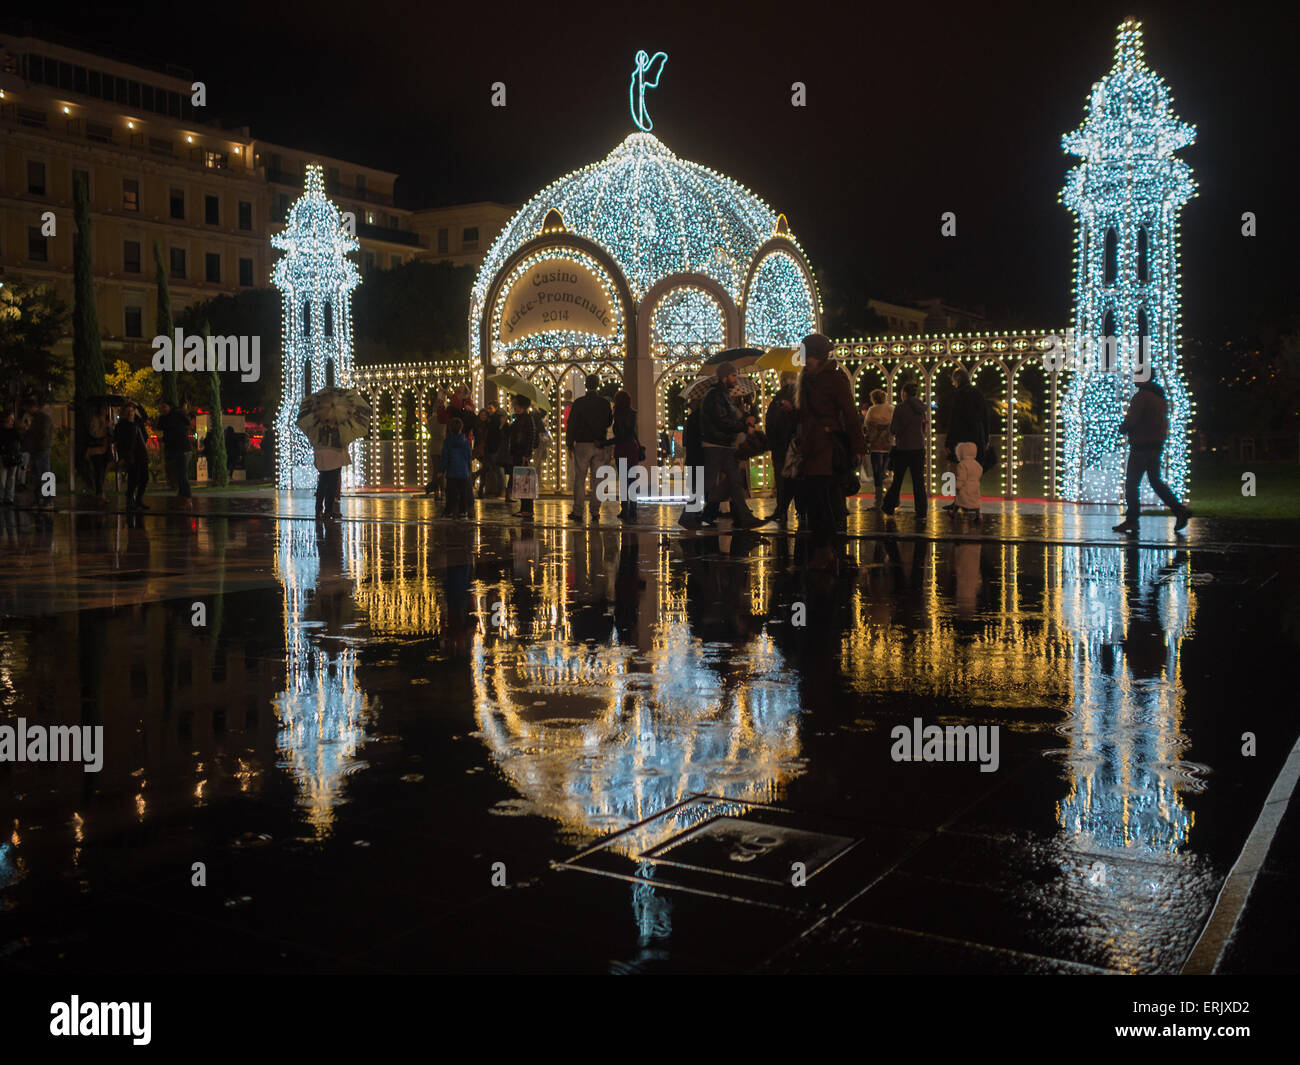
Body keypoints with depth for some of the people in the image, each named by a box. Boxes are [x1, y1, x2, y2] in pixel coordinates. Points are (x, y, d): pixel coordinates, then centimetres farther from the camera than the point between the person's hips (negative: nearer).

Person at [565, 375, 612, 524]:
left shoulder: (578, 403, -6)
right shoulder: (605, 403, 1)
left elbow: (571, 424, -4)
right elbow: (609, 422, 13)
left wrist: (569, 444, 2)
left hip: (582, 444, -2)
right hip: (600, 446, 2)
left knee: (579, 479, 1)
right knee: (597, 479, 7)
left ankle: (577, 512, -1)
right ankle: (595, 511, 6)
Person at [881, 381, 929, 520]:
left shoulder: (900, 408, -10)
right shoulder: (922, 407, 4)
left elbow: (894, 430, -8)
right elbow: (924, 428, 14)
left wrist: (890, 424, 12)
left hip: (903, 448, -3)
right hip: (919, 448, 3)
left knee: (897, 479, 12)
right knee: (919, 481, 3)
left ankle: (889, 507, 25)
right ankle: (921, 515, -1)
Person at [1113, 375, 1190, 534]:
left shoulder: (1141, 396, -15)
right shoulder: (1160, 396, 14)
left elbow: (1131, 420, -21)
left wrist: (1122, 428, 1)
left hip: (1142, 446, -9)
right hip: (1157, 445, 9)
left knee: (1131, 483, -2)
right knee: (1155, 481, 17)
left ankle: (1131, 520, -1)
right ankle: (1180, 511, 10)